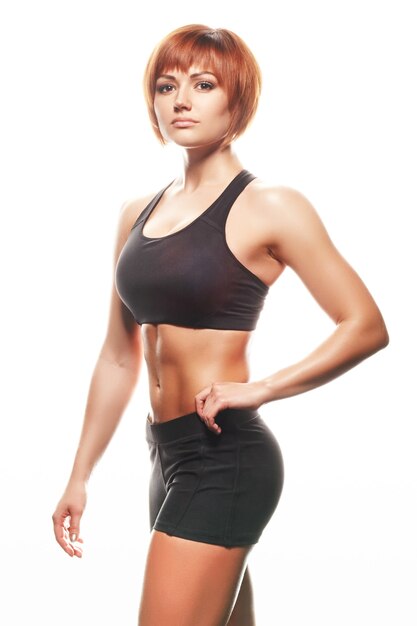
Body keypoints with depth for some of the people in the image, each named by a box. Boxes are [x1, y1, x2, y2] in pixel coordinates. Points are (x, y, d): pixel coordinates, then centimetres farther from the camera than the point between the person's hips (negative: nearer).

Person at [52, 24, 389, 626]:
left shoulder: (268, 208, -7)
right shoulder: (137, 214, 11)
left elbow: (367, 326, -10)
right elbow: (119, 357, 15)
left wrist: (259, 389, -17)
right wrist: (80, 477, 14)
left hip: (224, 457, -7)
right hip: (169, 455, 7)